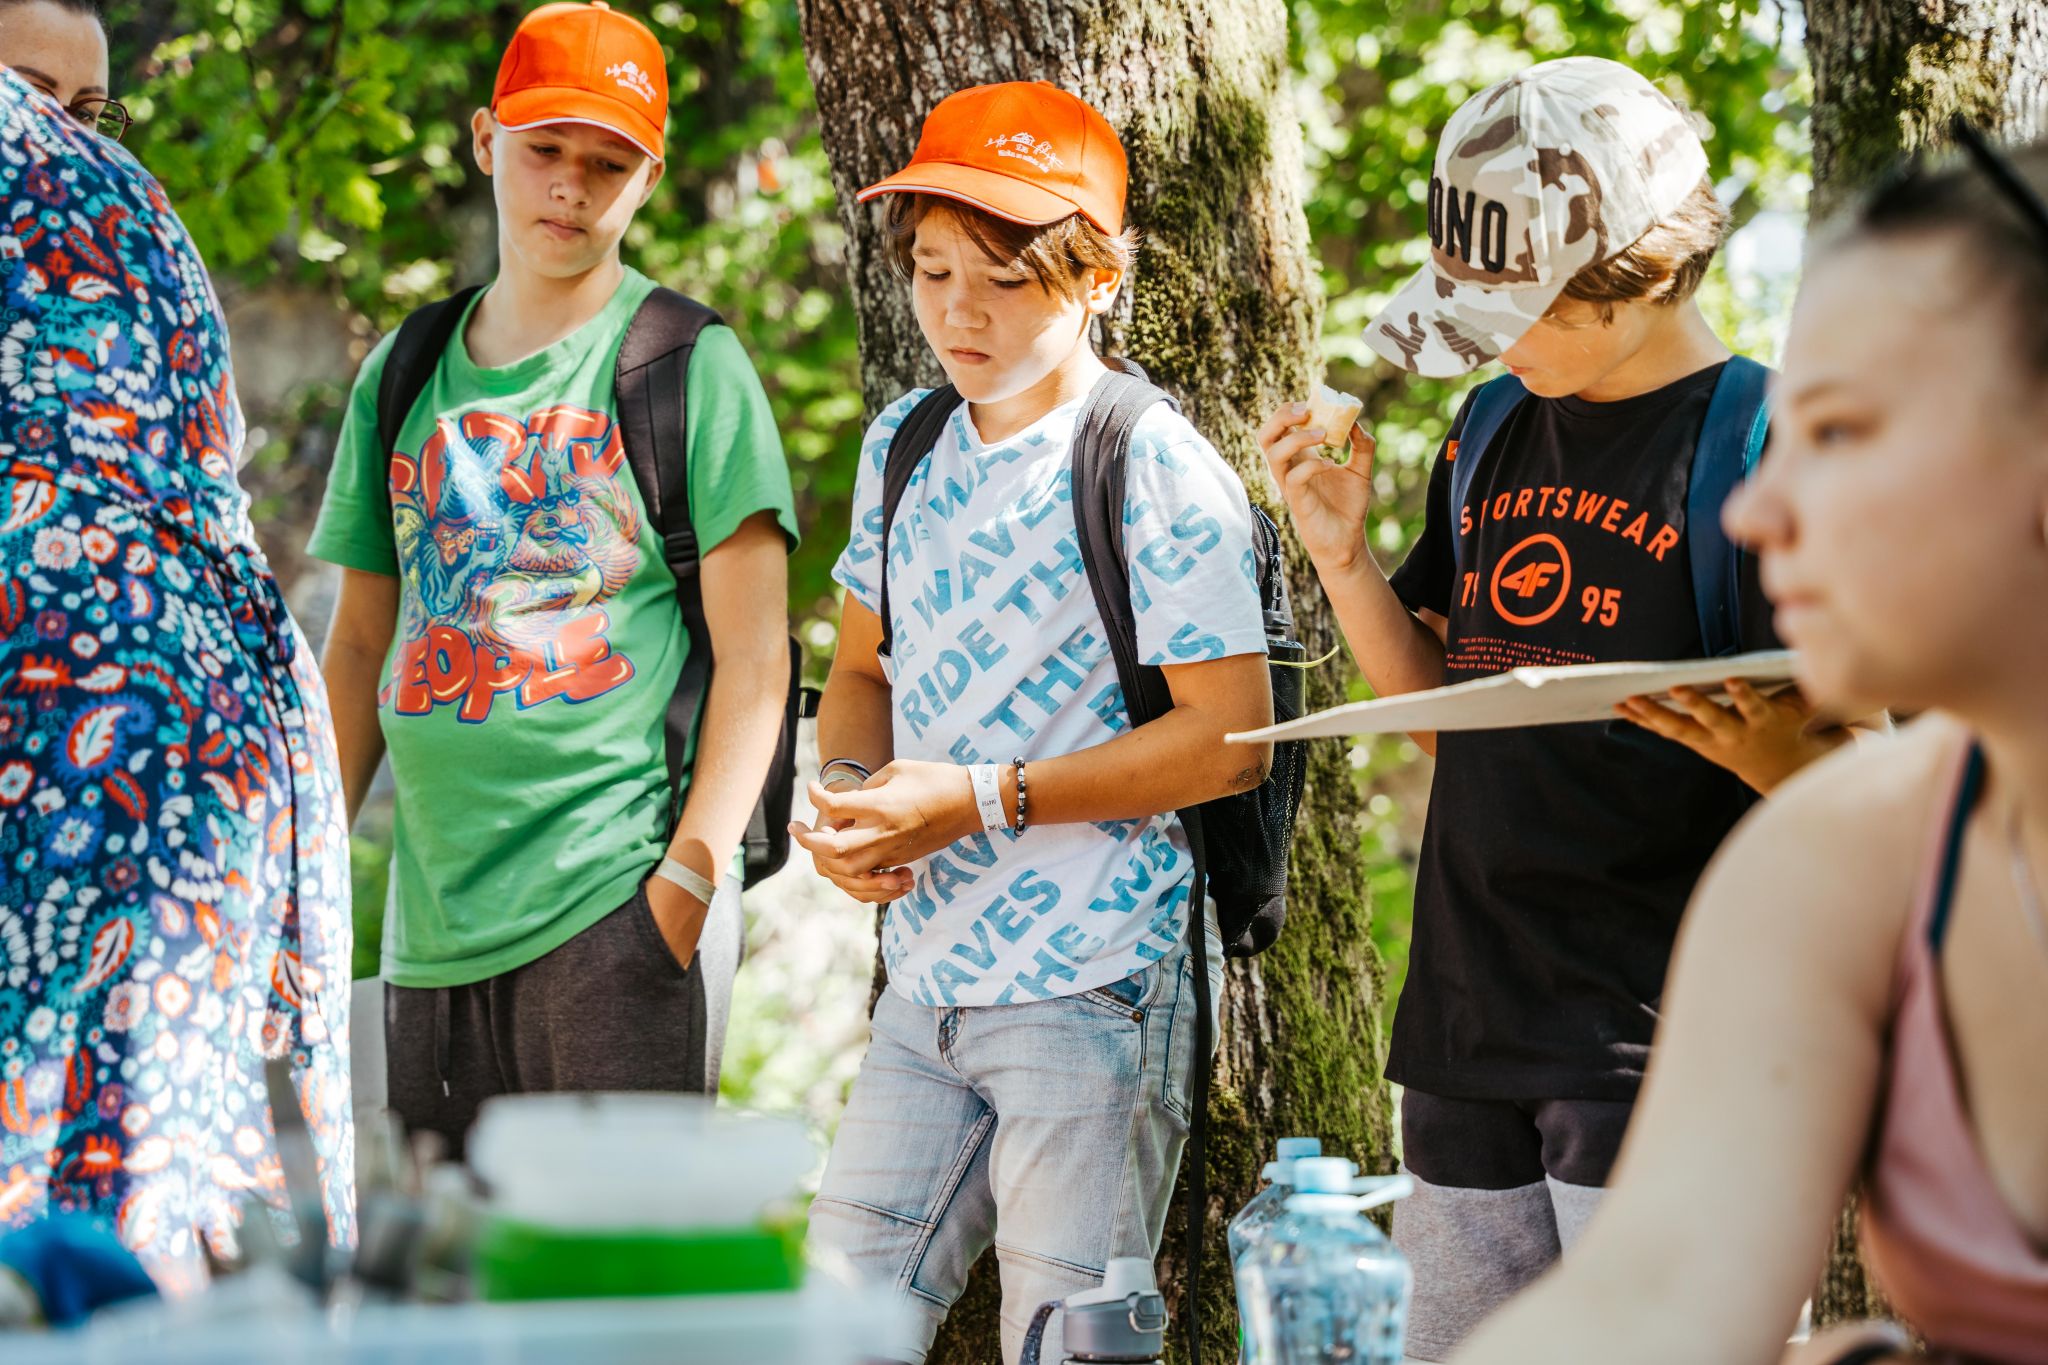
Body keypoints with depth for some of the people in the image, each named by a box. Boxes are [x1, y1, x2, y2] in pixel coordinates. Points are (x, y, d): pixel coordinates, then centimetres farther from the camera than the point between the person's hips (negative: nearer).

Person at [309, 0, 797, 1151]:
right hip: (433, 916, 5)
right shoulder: (402, 377, 15)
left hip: (618, 898, -5)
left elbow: (754, 660, -5)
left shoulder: (690, 366, 0)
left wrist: (691, 875, -13)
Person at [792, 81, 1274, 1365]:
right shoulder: (905, 445, 10)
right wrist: (847, 786, -3)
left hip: (1092, 993, -6)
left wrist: (980, 800, -18)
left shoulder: (1159, 473, -12)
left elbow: (1229, 737, -15)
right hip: (929, 971, 7)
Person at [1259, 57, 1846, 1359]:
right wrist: (1343, 555, 2)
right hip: (1468, 1022, 7)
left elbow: (1852, 784, -8)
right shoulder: (1491, 433, 12)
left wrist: (1764, 751, -30)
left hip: (1664, 1040, -7)